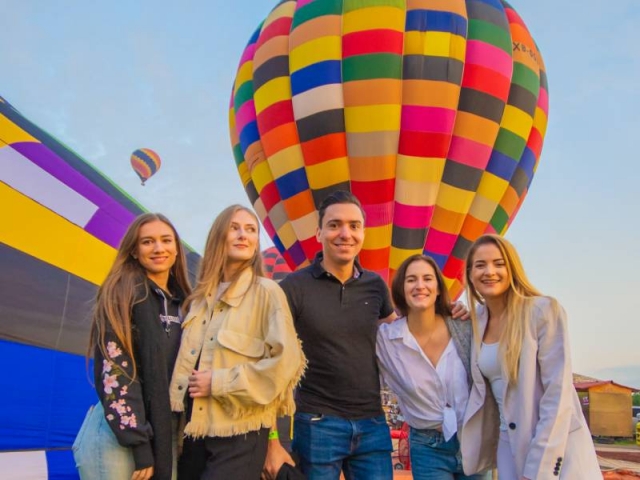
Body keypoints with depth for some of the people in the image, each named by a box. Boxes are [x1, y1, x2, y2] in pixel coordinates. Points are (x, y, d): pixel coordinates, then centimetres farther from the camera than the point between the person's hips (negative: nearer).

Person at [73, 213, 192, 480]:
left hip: (167, 435, 6)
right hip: (117, 438, -6)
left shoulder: (182, 303, 10)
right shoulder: (121, 294, -8)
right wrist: (139, 444, -18)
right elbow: (112, 371, -15)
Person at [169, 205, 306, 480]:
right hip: (194, 429, 5)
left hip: (240, 433, -5)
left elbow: (286, 360, -14)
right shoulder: (200, 296, 11)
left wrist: (218, 382, -13)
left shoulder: (266, 292, -6)